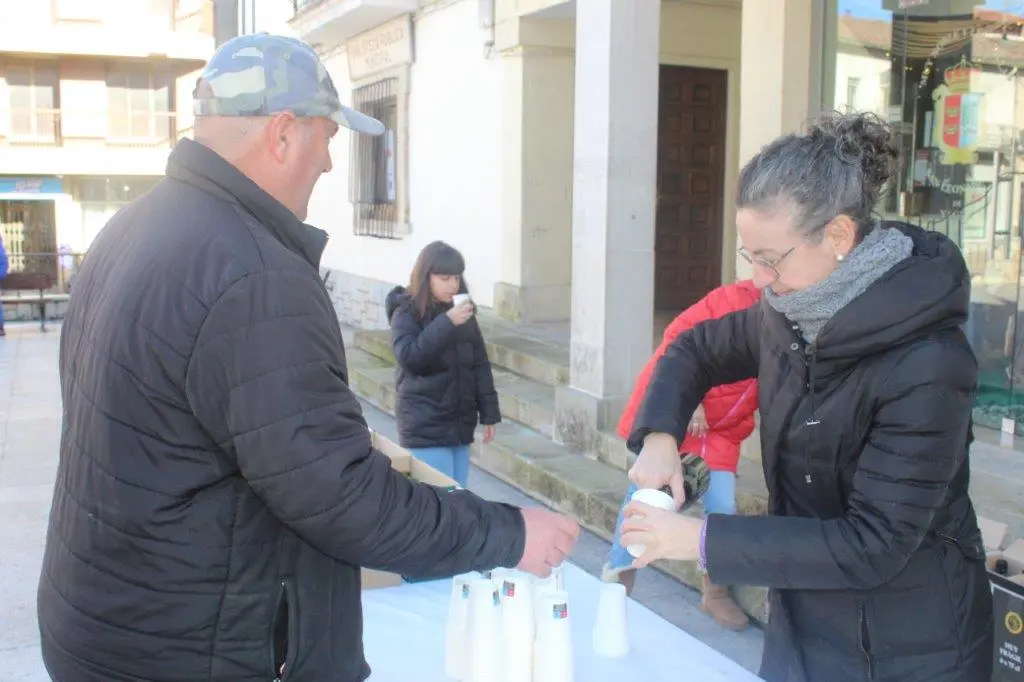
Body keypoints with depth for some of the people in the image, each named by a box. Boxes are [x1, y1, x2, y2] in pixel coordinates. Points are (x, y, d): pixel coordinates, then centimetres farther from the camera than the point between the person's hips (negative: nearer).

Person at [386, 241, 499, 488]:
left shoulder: (463, 313, 7)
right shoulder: (407, 313, -7)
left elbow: (479, 364, 11)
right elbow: (409, 357, -21)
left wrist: (489, 413, 9)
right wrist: (446, 322, -26)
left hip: (460, 424, 5)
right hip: (425, 428, -5)